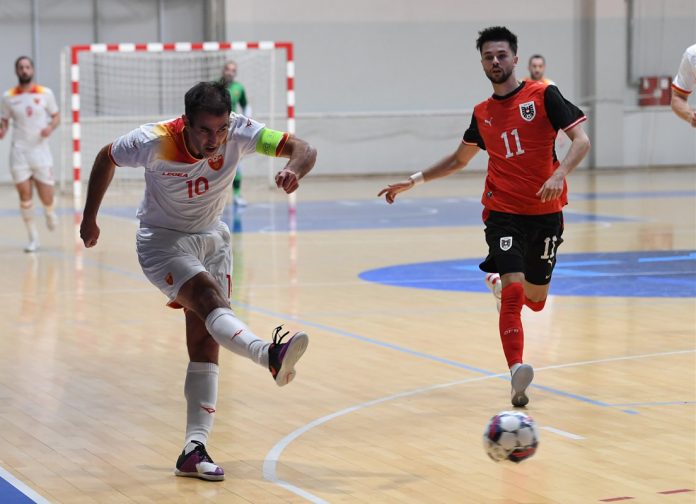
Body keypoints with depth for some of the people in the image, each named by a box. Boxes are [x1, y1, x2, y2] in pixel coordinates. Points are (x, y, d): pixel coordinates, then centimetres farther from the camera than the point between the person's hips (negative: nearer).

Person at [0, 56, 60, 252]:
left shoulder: (45, 94, 1)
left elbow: (56, 116, 9)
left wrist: (51, 127, -12)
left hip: (41, 151, 0)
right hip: (19, 152, 0)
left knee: (46, 198, 0)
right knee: (25, 196, -3)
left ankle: (49, 213, 37)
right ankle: (33, 238, 10)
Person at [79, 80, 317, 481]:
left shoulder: (239, 131, -21)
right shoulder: (155, 142, -25)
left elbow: (303, 149, -25)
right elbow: (106, 158, -5)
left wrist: (294, 170, -49)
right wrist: (90, 219, 2)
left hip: (212, 237, 5)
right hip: (163, 241, -5)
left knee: (205, 343, -2)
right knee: (210, 299, -32)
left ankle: (194, 449, -3)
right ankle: (271, 355, -60)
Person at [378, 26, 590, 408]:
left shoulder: (543, 95, -3)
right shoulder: (482, 113, 9)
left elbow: (581, 140, -10)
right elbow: (459, 160, 25)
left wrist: (560, 173, -28)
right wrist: (414, 181, 20)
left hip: (546, 211, -1)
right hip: (503, 211, 1)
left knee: (535, 298, 11)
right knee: (513, 290, -20)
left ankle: (499, 283, 46)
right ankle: (517, 371, -25)